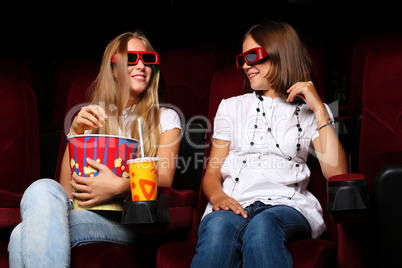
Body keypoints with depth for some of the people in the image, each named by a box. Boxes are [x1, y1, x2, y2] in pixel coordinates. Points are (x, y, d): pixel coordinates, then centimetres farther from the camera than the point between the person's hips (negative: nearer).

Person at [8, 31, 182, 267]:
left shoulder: (165, 118, 17)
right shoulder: (93, 119, 22)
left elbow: (165, 179, 1)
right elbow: (68, 189, 12)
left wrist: (120, 186, -19)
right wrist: (75, 133, -2)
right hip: (81, 211, 4)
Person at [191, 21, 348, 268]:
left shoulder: (310, 111, 17)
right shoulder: (232, 106, 24)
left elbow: (337, 175, 1)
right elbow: (212, 173, 17)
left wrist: (319, 108, 1)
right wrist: (217, 195, -8)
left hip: (286, 205, -1)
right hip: (234, 204, 2)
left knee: (262, 226, -38)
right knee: (219, 226, -36)